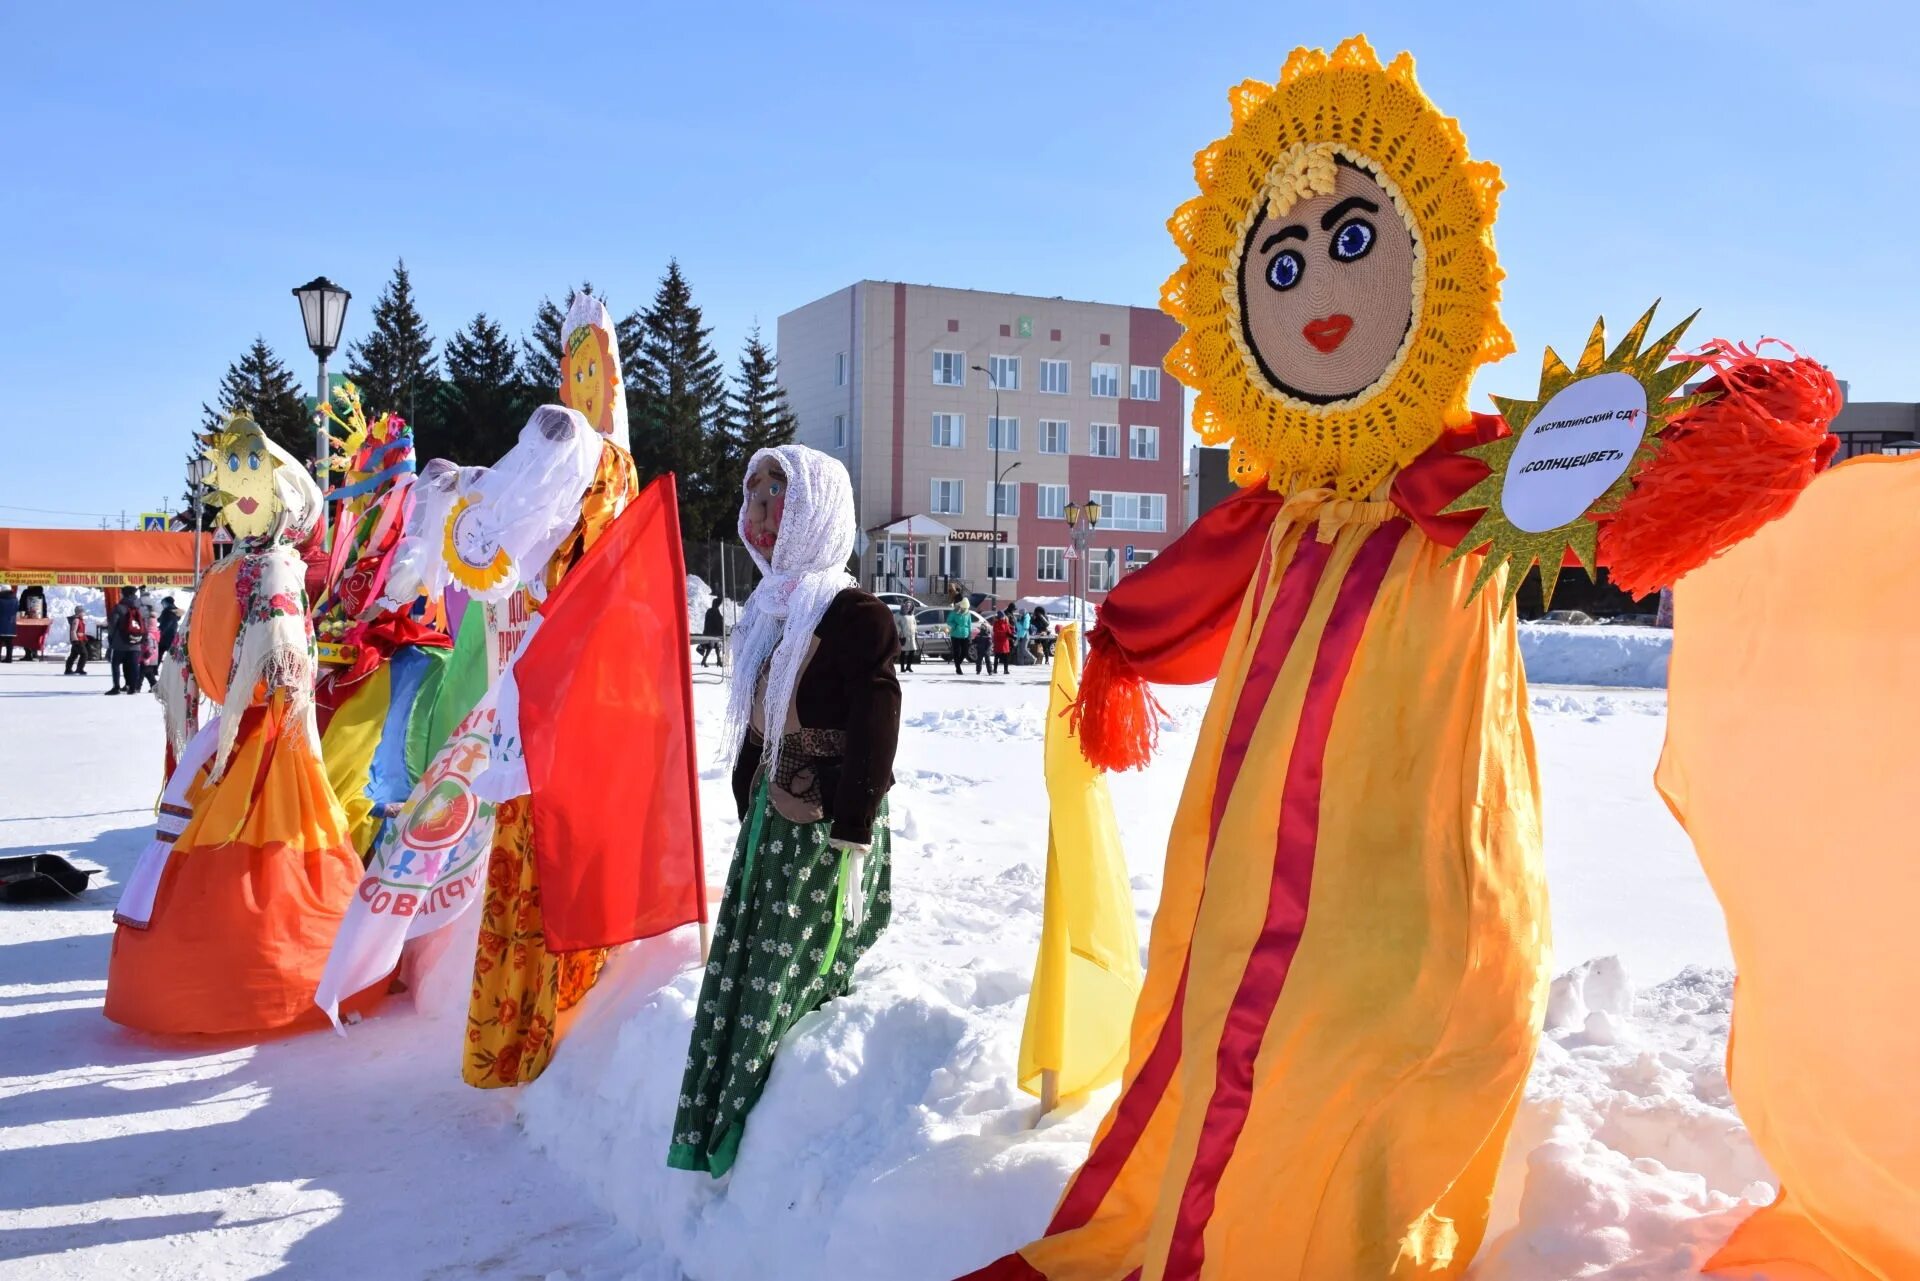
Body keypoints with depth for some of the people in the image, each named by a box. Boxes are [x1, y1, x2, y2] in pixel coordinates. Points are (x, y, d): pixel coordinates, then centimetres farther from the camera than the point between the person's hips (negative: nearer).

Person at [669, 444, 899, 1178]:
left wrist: (851, 853, -19)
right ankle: (717, 1142, 26)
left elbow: (871, 745, -19)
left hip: (825, 841, -8)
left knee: (799, 993, 0)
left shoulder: (855, 618, -15)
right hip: (767, 834, 8)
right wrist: (748, 824, 18)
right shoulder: (772, 615, 11)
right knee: (736, 987, 12)